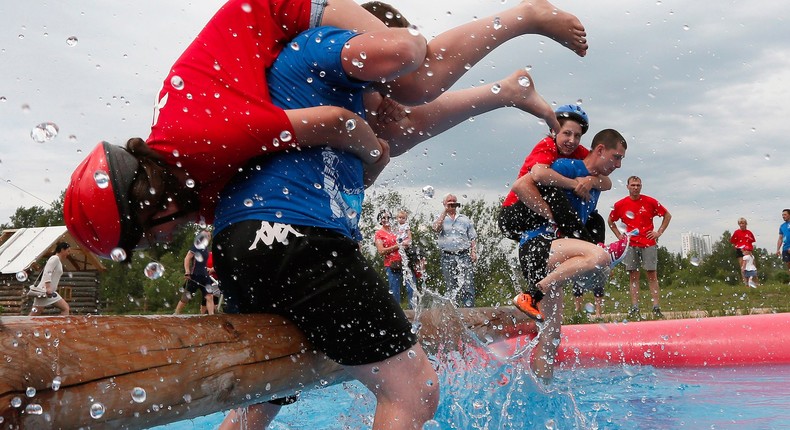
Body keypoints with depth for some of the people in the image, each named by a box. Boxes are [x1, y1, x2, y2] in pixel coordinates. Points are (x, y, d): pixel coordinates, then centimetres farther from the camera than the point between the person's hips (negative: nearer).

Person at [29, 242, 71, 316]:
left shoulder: (59, 262, 19)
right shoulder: (55, 258, -8)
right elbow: (47, 273, -20)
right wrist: (48, 287, -29)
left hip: (51, 292, 9)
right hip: (44, 291, -9)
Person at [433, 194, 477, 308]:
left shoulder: (465, 219, 13)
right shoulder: (441, 218, 11)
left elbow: (473, 238, 12)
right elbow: (436, 228, -13)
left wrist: (474, 252, -3)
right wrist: (445, 212, -12)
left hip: (464, 256, 0)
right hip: (447, 257, 0)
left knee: (467, 286, -7)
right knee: (451, 288, 5)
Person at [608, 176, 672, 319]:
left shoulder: (650, 202, 2)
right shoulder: (620, 204, 4)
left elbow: (667, 215, 12)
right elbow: (611, 221, 19)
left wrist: (659, 232, 4)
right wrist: (619, 235, 8)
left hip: (649, 243, -1)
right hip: (631, 244, 1)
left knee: (652, 275, -2)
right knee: (633, 276, 0)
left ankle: (656, 308, -1)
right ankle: (634, 309, 1)